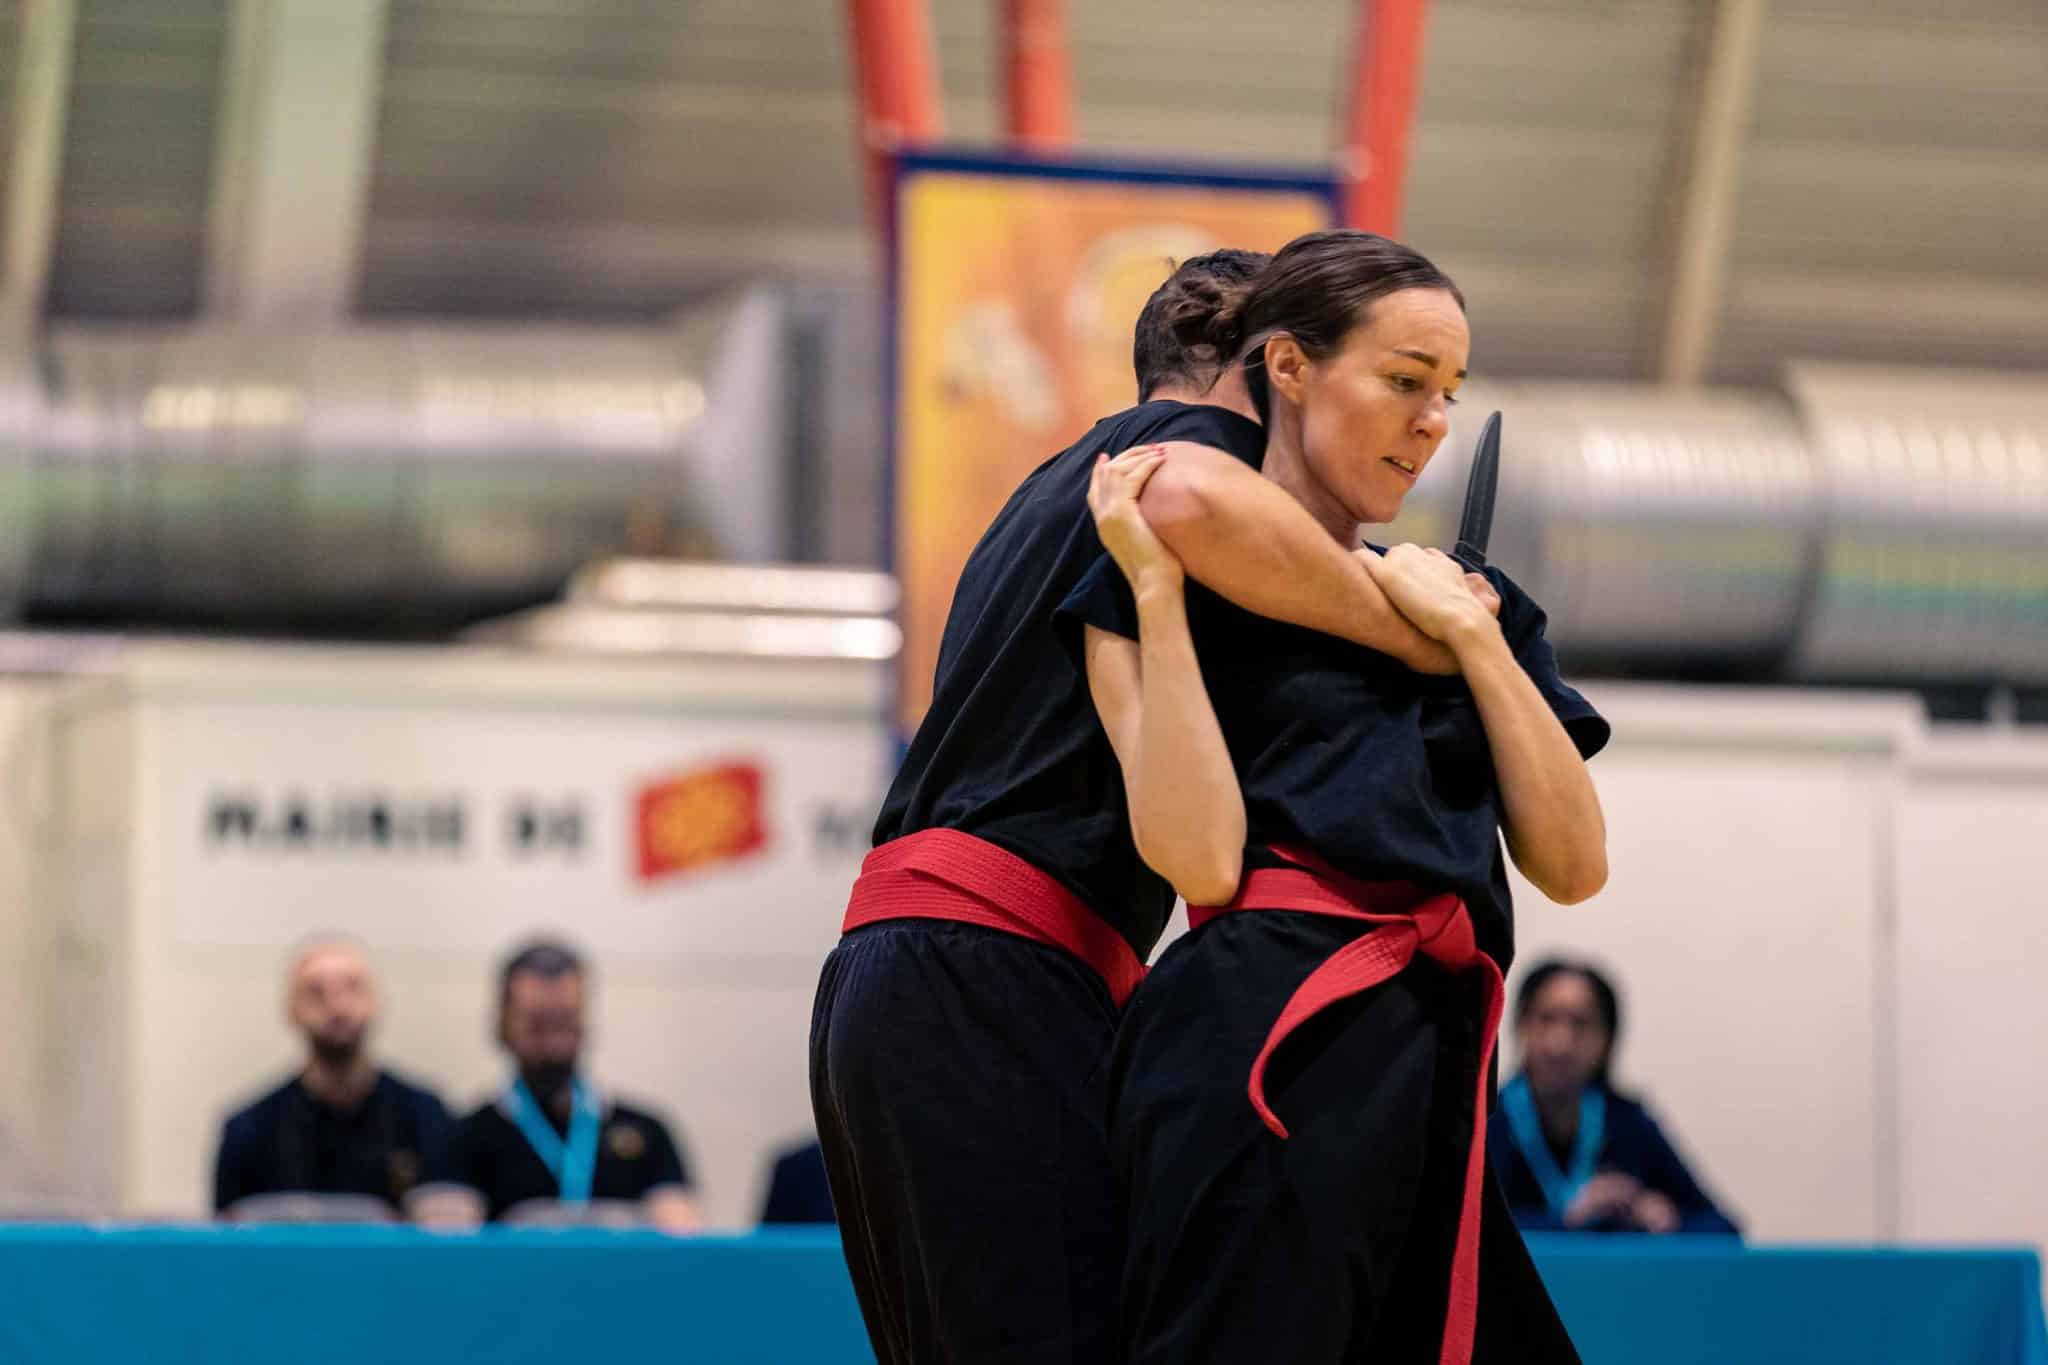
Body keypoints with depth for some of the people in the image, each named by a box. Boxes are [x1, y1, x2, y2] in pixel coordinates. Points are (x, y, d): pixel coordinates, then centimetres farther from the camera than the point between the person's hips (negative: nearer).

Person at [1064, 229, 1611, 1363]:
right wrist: (1155, 589, -8)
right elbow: (1200, 855, -10)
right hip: (1268, 1053, -6)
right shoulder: (1148, 593, 6)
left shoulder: (1460, 602, 22)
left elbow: (1572, 865, 11)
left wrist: (1471, 633, 4)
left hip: (1432, 1076, 6)